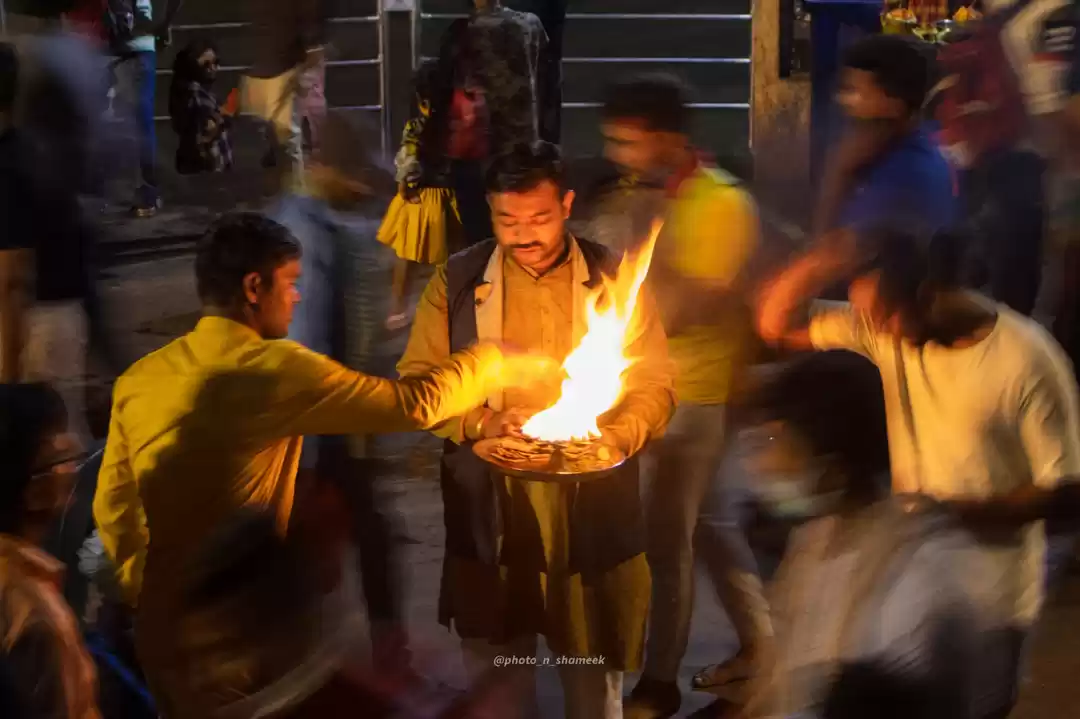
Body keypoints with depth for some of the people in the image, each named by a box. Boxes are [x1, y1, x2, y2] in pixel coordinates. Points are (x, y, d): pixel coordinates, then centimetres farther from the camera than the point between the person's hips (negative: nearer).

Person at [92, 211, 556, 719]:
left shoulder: (139, 379, 1)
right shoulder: (276, 370, -17)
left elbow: (113, 506, 9)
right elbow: (415, 405, -13)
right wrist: (494, 362, 4)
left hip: (163, 626, 6)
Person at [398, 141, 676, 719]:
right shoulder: (455, 282, 2)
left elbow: (655, 386, 2)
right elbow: (416, 382, 3)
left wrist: (612, 439, -17)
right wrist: (480, 422, -15)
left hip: (592, 514, 0)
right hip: (489, 514, 0)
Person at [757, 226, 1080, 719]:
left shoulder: (1027, 360, -22)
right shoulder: (886, 330, -7)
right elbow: (775, 325, -5)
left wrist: (957, 511, -25)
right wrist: (825, 262, -23)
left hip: (990, 598, -4)